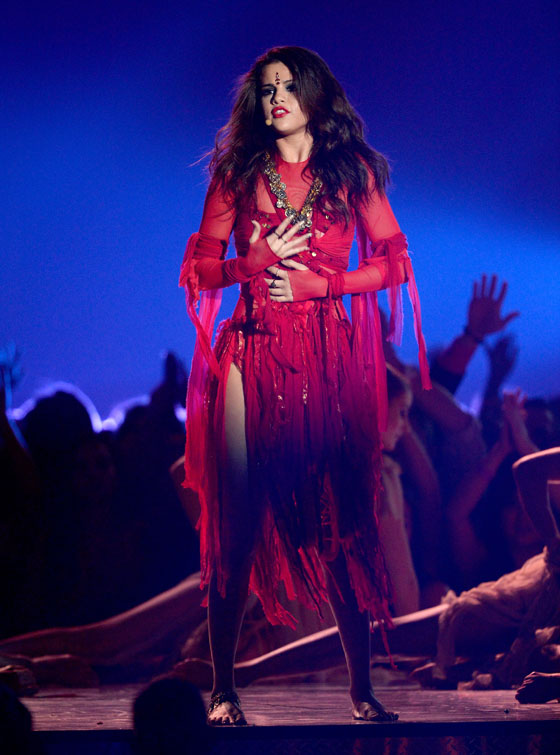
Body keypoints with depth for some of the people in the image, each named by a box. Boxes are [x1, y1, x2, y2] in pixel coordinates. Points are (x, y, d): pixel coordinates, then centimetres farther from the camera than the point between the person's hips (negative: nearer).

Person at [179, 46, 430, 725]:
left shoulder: (353, 171, 10)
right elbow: (199, 266, 8)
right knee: (239, 519, -4)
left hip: (330, 357, 0)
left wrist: (322, 282, -6)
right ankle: (223, 689, 1)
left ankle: (361, 689, 4)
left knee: (342, 519, -2)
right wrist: (254, 262, -10)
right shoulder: (238, 172, 11)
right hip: (253, 356, 0)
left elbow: (393, 261, 7)